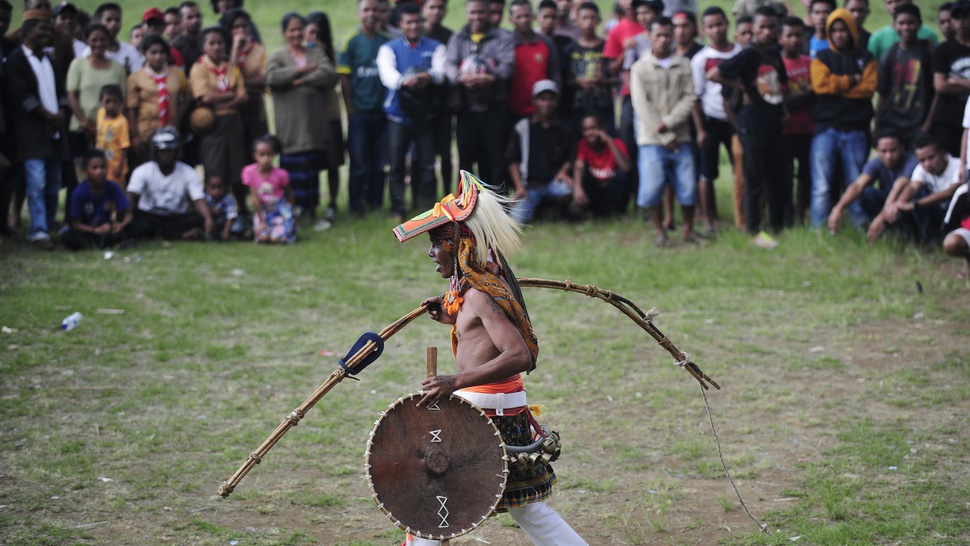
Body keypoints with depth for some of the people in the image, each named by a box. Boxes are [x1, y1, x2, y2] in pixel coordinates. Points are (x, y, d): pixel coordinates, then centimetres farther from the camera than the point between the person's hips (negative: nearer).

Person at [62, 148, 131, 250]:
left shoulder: (113, 188, -9)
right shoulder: (79, 193, -15)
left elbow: (128, 214, -9)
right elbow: (76, 224, -14)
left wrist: (121, 225, -32)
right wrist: (95, 230, -32)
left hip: (107, 228, 1)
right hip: (87, 229, -1)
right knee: (68, 237, -33)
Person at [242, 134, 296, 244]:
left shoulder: (280, 174, -16)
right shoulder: (249, 172, -14)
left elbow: (289, 193, 2)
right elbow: (255, 198, -10)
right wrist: (261, 221, -10)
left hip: (280, 209, -1)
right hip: (262, 211, 1)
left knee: (277, 238, -22)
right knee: (263, 237, -25)